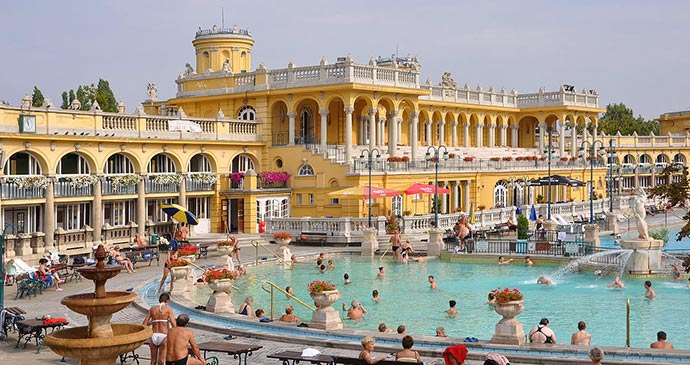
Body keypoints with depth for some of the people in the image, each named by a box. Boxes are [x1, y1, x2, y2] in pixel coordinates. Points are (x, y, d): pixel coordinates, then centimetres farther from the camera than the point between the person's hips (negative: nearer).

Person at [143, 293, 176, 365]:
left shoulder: (152, 309, 8)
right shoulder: (168, 309, -3)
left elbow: (144, 324, 7)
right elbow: (174, 325, -10)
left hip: (153, 336, 3)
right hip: (163, 336, -3)